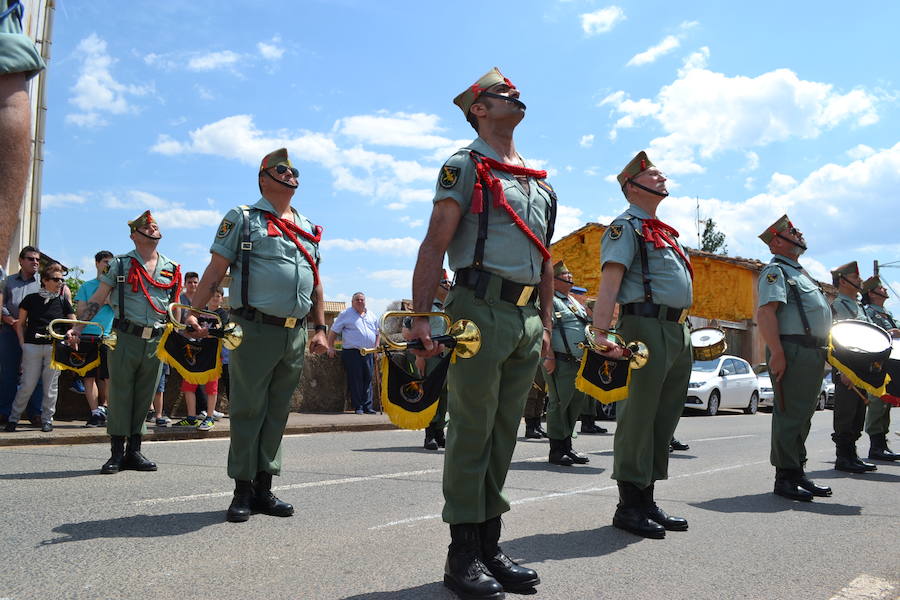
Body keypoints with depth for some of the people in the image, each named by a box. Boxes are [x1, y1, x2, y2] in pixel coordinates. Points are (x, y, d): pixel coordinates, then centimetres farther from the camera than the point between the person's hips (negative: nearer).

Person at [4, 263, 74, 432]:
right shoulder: (31, 299, 6)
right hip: (32, 346, -1)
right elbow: (20, 324, 11)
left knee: (50, 386, 2)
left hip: (55, 346, 1)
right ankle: (13, 418, 14)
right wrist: (23, 342, 1)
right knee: (27, 385, -1)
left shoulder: (62, 301, 9)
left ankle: (47, 419, 13)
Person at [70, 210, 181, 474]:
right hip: (125, 337, -2)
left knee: (144, 397, 6)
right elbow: (97, 300, 4)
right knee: (120, 395, 0)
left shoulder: (172, 269, 13)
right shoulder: (120, 264, 6)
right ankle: (116, 454, 7)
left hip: (156, 342, 3)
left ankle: (134, 452, 15)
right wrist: (77, 327, -7)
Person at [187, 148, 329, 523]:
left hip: (295, 335, 5)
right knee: (248, 410, -2)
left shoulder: (308, 229, 19)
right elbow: (215, 270, -3)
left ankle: (264, 488, 17)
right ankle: (243, 491, 7)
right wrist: (193, 312, -12)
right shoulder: (243, 219, 4)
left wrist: (320, 329, 14)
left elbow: (316, 284, 21)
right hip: (255, 330, -5)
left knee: (278, 412, 9)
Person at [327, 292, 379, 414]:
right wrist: (330, 347, -4)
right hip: (352, 353, -5)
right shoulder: (346, 314, 3)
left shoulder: (371, 316, 18)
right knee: (355, 379, -6)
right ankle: (358, 407, 0)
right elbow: (333, 331, 4)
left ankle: (367, 406, 7)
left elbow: (378, 333, 27)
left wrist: (376, 346, 13)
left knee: (368, 379, 3)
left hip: (368, 353, 5)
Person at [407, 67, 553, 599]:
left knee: (505, 434, 9)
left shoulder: (542, 182, 22)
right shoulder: (465, 167, 2)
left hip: (527, 319, 7)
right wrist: (421, 316, -17)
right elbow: (436, 244, -8)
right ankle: (463, 554, 6)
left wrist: (545, 324, 18)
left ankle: (490, 543, 19)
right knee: (472, 431, -3)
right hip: (481, 311, -6)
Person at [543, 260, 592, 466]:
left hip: (580, 363, 9)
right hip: (562, 363, -9)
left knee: (576, 404, 12)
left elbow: (588, 326, 28)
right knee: (559, 404, -5)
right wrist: (548, 357, -23)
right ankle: (556, 450, 3)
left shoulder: (574, 302, 23)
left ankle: (567, 447, 21)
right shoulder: (549, 301, -6)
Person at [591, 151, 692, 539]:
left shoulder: (665, 232, 25)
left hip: (678, 333, 9)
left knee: (664, 419, 11)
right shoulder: (626, 227, -3)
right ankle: (629, 507, 1)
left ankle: (647, 502, 19)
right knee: (638, 417, -6)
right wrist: (601, 336, -27)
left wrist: (683, 332, 19)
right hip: (646, 328, -9)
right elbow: (609, 283, -16)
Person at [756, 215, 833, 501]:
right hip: (793, 352, -10)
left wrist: (825, 349, 21)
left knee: (803, 415, 13)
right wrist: (777, 353, -27)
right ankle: (785, 479, -3)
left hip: (814, 354, 10)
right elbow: (765, 312, -19)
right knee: (790, 416, -8)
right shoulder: (775, 271, -6)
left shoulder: (799, 272, 25)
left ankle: (797, 474, 21)